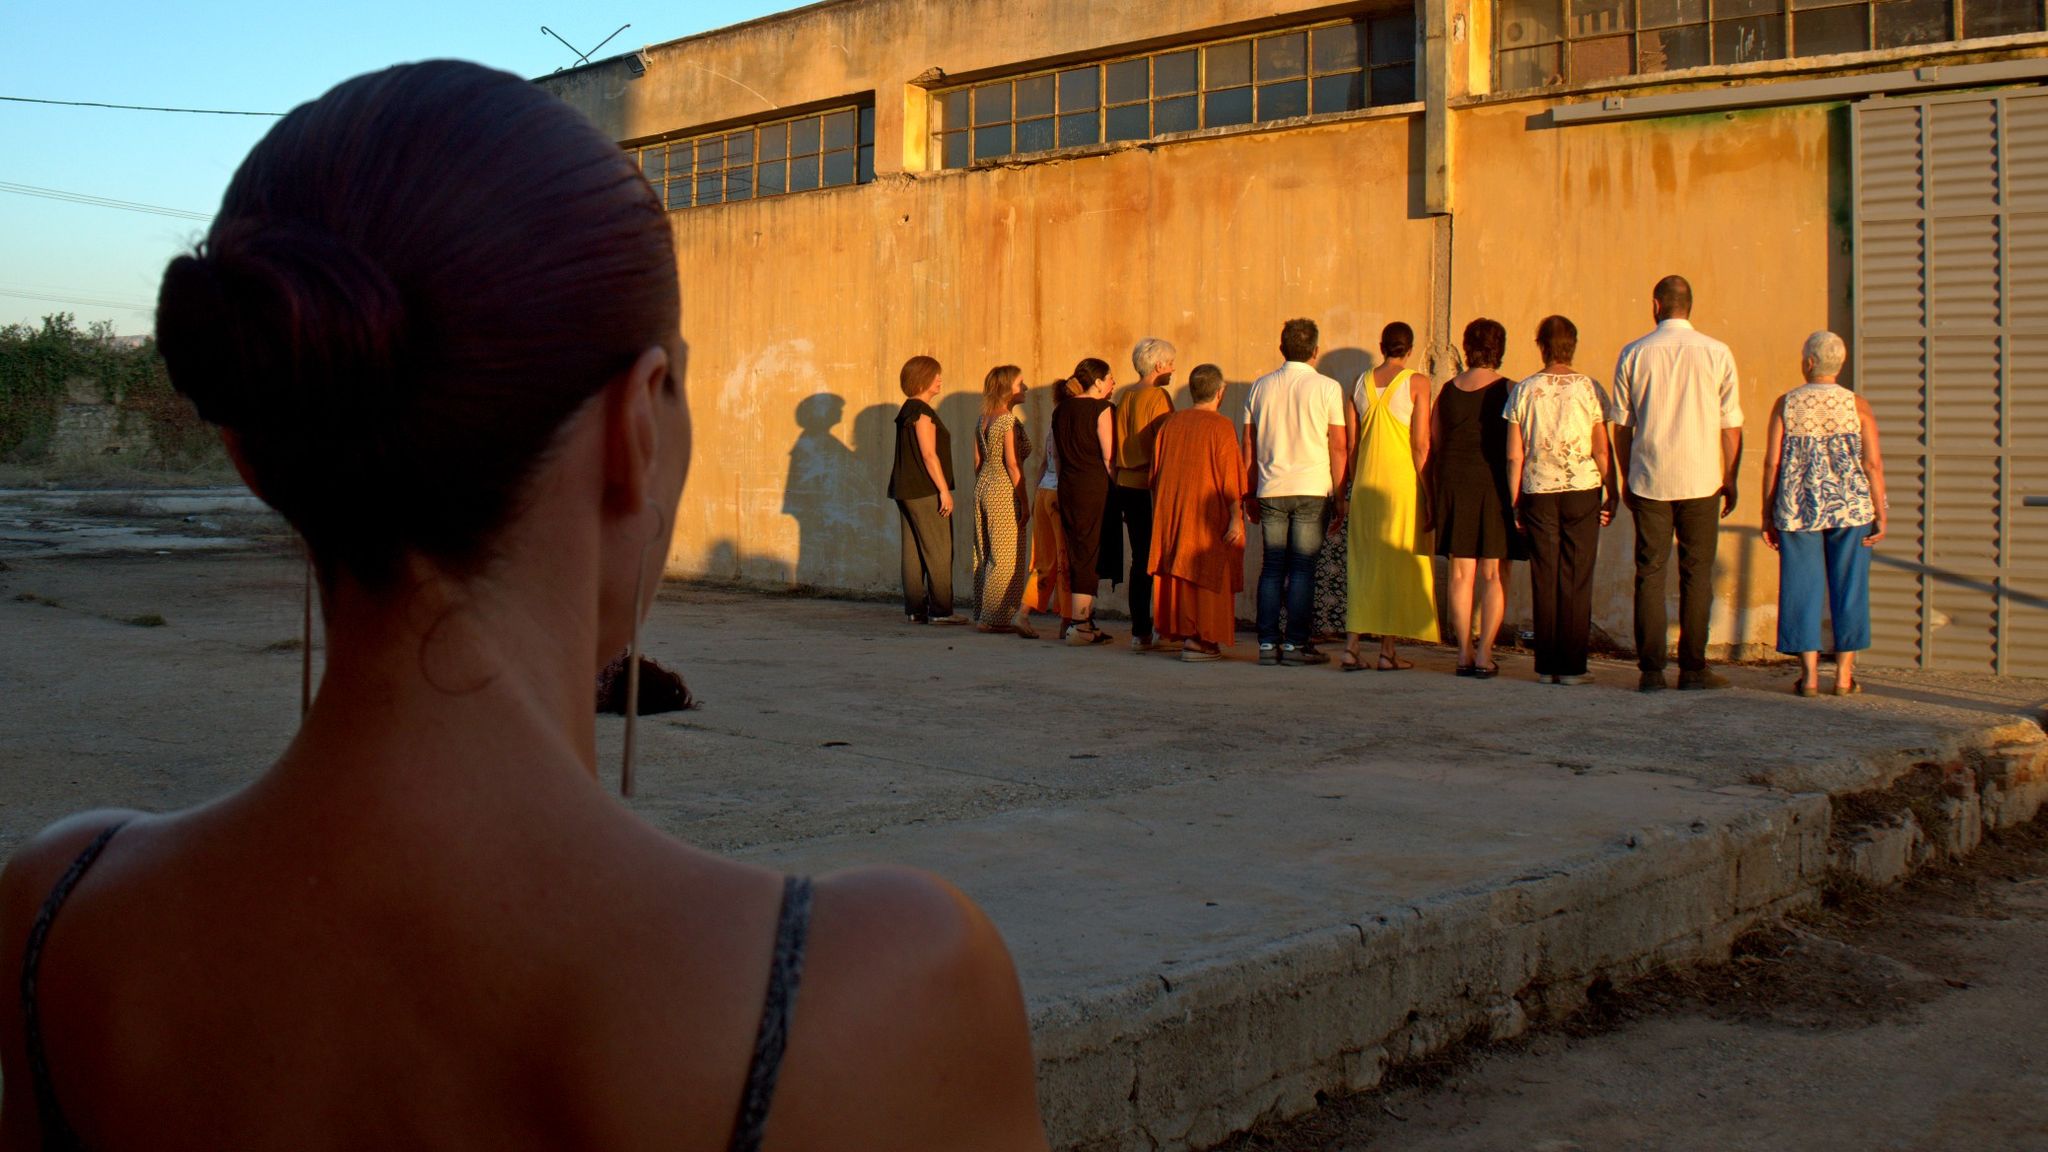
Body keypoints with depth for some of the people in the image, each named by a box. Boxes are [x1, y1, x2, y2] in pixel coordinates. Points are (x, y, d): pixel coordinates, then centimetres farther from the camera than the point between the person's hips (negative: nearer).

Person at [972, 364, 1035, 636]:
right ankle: (996, 617, -2)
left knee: (985, 554, 12)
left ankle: (984, 615, 17)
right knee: (1006, 556, -3)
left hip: (983, 487, 9)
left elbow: (978, 461, 13)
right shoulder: (1009, 421, -14)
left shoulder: (982, 420, 10)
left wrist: (982, 490, 19)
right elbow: (1013, 463, -17)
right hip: (1004, 491, -9)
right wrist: (1024, 502, -13)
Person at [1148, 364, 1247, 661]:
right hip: (1207, 514, -5)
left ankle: (1181, 633, 12)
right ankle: (1199, 640, -6)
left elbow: (1155, 473, 13)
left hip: (1171, 513, 6)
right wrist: (1235, 517, -12)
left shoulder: (1170, 423, 8)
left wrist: (1159, 512, 20)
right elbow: (1230, 477, -14)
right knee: (1206, 573, -2)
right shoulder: (1221, 426, -9)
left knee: (1177, 571, 11)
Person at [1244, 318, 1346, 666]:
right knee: (1302, 567, 0)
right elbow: (1338, 447, -3)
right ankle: (1295, 643, -1)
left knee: (1272, 567, 7)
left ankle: (1267, 643, 5)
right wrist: (1339, 497, 3)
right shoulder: (1327, 388, -2)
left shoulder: (1261, 386, 8)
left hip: (1271, 491, 3)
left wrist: (1249, 494, 18)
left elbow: (1249, 445, 11)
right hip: (1312, 490, -3)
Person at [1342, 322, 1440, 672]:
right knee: (1398, 564, 2)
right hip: (1402, 483, -4)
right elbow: (1421, 444, -10)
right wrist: (1429, 496, -7)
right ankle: (1388, 651, 2)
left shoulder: (1361, 383, 8)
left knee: (1362, 563, 9)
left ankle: (1352, 646, 4)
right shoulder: (1416, 382, -5)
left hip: (1365, 484, 4)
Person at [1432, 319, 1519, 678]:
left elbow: (1435, 447, 11)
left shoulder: (1448, 391, 7)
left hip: (1454, 485, 4)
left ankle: (1464, 652, 7)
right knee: (1494, 573, 1)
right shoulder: (1507, 390, -5)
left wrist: (1436, 496, 18)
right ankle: (1484, 653, -4)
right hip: (1494, 485, -4)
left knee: (1460, 572, 7)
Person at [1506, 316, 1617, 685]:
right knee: (1577, 580, 3)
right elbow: (1602, 450, -4)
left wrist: (1515, 502, 8)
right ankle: (1572, 665, 3)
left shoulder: (1523, 391, 1)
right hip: (1582, 490, -1)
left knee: (1544, 579, 5)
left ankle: (1546, 665, 7)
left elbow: (1514, 455, 0)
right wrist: (1613, 494, 6)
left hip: (1538, 493, 1)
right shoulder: (1589, 388, -3)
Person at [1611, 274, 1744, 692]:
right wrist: (1729, 478, 10)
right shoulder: (1717, 353, -1)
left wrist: (1626, 478, 16)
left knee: (1650, 573, 4)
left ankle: (1652, 670, 2)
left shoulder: (1633, 355, 2)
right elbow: (1732, 425, 0)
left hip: (1648, 481, 1)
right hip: (1701, 482, -1)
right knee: (1696, 574, 6)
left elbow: (1620, 425, 6)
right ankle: (1693, 669, 6)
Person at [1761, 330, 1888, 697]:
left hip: (1798, 510, 0)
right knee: (1849, 587, 8)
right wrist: (1881, 514, 1)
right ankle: (1844, 674, 11)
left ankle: (1809, 674, 5)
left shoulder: (1786, 404, -2)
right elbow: (1873, 464, -5)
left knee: (1802, 588, 6)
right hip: (1851, 508, 0)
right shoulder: (1858, 405, -2)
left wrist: (1768, 516, 4)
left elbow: (1772, 463, -2)